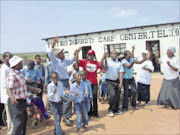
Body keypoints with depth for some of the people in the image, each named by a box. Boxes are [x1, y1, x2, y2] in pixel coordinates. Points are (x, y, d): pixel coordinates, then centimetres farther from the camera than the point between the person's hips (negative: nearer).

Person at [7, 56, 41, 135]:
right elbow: (9, 89, -38)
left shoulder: (19, 73, 6)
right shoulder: (12, 75, -24)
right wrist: (12, 98, -55)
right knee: (18, 122, -6)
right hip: (16, 102, -10)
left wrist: (34, 89, 23)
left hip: (22, 101, 10)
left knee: (24, 119, 24)